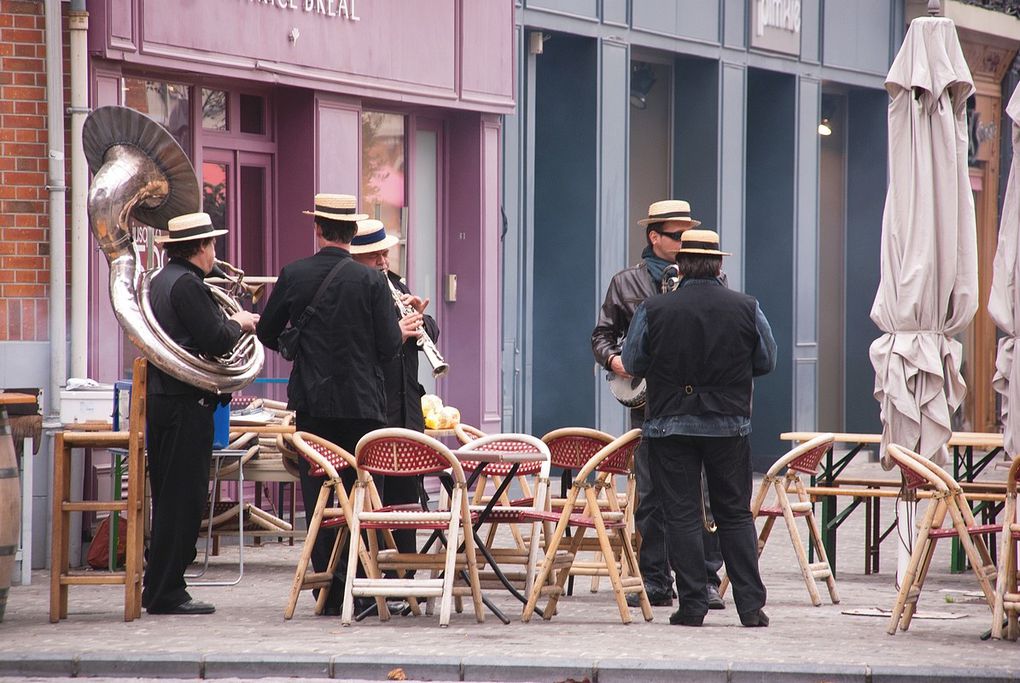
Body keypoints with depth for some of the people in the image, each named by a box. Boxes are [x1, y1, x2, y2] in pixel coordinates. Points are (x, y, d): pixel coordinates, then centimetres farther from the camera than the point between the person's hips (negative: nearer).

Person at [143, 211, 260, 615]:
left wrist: (230, 321, 14)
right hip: (187, 401, -10)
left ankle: (157, 588, 17)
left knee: (170, 498, 14)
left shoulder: (161, 281, 16)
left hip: (161, 398, 10)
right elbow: (216, 340, -20)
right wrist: (238, 323, -2)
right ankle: (167, 593, -5)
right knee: (184, 497, -6)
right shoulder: (187, 284, -15)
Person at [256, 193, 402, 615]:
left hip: (312, 402, 1)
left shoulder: (294, 276, -3)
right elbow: (390, 345, -7)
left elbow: (267, 333, 6)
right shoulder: (371, 281, -7)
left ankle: (329, 590, 2)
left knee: (318, 498, 4)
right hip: (362, 402, -1)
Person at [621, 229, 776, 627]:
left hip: (669, 425, -1)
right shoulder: (746, 309, -4)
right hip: (730, 425, 2)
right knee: (736, 515, 9)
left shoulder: (653, 311, -8)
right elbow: (766, 362, 6)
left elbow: (633, 364, 1)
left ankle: (692, 603, 0)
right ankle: (751, 605, 5)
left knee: (681, 515, 4)